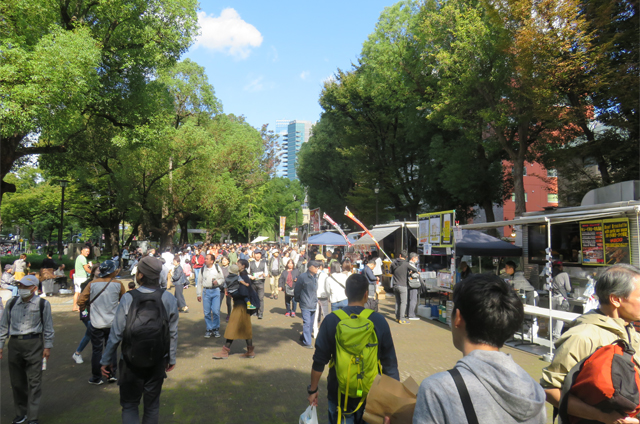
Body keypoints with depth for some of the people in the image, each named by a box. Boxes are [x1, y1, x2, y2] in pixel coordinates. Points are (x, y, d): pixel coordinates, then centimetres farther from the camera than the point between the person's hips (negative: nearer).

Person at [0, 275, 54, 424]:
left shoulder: (43, 304, -2)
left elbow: (48, 326, 2)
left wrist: (47, 346, 1)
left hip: (34, 344, -3)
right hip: (15, 344, 3)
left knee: (34, 381, -1)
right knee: (16, 381, 11)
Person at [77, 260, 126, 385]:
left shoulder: (92, 284, -7)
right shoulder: (118, 285, -7)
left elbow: (81, 301, -5)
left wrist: (83, 309, 17)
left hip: (96, 323, 0)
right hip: (112, 323, 0)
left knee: (96, 350, 10)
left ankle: (96, 378, 18)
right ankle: (112, 375, 19)